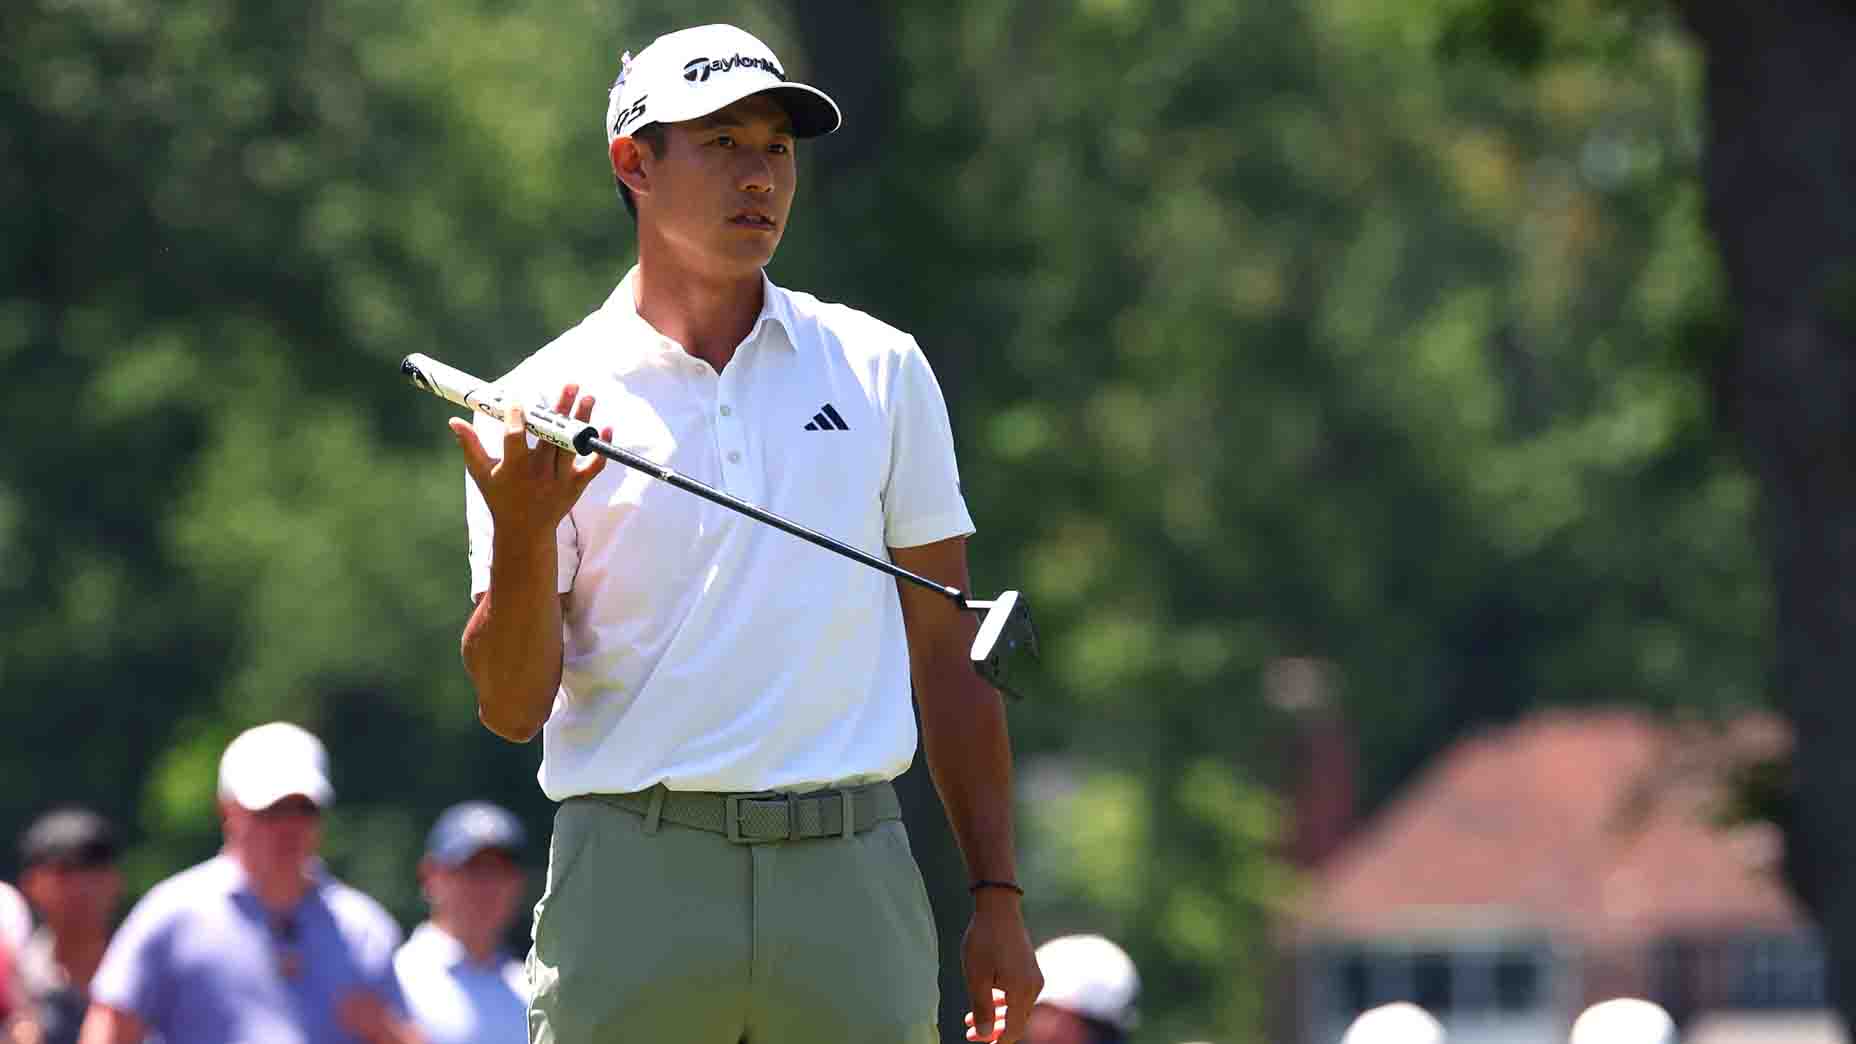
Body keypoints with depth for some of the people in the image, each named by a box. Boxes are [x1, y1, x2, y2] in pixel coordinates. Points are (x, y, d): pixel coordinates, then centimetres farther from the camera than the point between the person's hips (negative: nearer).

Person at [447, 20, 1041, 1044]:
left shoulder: (882, 370, 11)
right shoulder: (543, 403, 4)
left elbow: (950, 652, 13)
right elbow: (512, 709, 0)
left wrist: (997, 898, 7)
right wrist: (525, 532, -18)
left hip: (852, 880, 2)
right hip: (635, 874, -2)